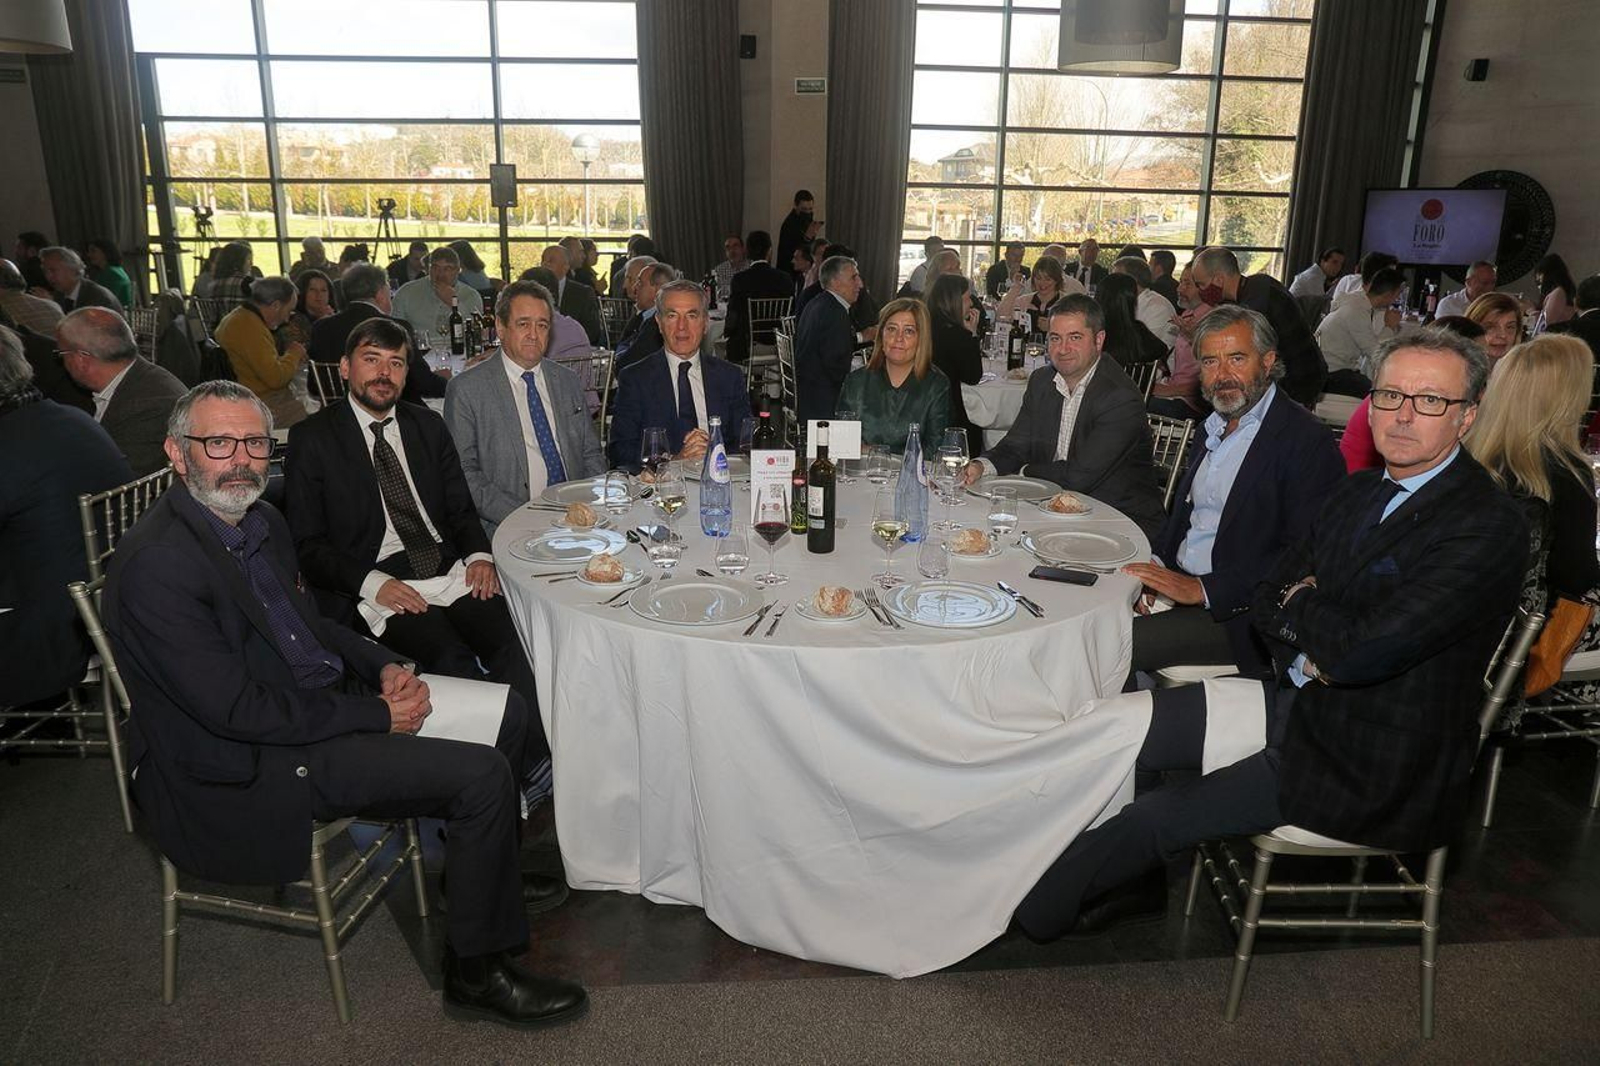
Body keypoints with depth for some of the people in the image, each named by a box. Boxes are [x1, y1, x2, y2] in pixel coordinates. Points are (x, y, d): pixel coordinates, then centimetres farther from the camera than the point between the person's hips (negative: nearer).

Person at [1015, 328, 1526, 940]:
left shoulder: (1490, 527, -20)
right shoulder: (1359, 492, 7)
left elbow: (1362, 650, -29)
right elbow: (1269, 601, 10)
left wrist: (1302, 603, -7)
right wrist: (1313, 649, -12)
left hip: (1374, 773, -8)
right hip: (1303, 704, 8)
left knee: (1160, 815, -13)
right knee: (1099, 727, -3)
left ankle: (1036, 913, 13)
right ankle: (1128, 880, 17)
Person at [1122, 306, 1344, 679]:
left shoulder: (1308, 441, -11)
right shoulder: (1214, 428, 16)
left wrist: (1203, 589, -22)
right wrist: (1155, 565, -2)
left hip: (1239, 616, -7)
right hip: (1174, 582, 8)